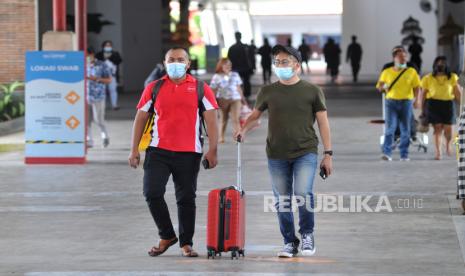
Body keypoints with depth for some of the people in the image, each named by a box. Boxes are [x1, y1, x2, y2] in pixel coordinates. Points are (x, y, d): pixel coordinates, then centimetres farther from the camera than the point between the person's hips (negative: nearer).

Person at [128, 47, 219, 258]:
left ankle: (186, 243, 16)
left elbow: (211, 121, 0)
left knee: (186, 199, 4)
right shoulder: (153, 88, 7)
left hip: (188, 153, -1)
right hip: (158, 151, 1)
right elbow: (140, 119, 10)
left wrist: (212, 150, -10)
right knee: (152, 193, -8)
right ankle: (167, 236, 10)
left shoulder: (200, 89, 3)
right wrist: (134, 149, 4)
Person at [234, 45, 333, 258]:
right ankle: (289, 242, 18)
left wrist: (328, 154, 0)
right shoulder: (268, 92, 7)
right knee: (282, 201, 4)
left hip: (305, 152, -3)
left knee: (303, 194, -19)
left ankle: (307, 233, 4)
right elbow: (255, 114, 20)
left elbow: (323, 122, 4)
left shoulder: (312, 91, 1)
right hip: (277, 155, 3)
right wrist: (243, 130, 0)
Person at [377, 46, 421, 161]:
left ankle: (404, 155, 8)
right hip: (391, 101, -1)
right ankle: (387, 153, -17)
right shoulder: (387, 72, 9)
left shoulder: (411, 72, 8)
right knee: (390, 127, -13)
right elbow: (380, 88, 14)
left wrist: (416, 99, -12)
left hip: (406, 102, 1)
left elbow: (416, 87, 4)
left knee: (405, 130, 1)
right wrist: (383, 87, -10)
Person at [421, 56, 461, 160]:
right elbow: (424, 94, 8)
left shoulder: (452, 78, 4)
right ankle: (438, 152, -1)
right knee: (437, 128, -5)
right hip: (433, 104, -1)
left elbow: (457, 93, 6)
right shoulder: (428, 78, 3)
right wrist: (423, 109, 7)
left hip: (448, 104, 1)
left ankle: (448, 145, 33)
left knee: (448, 128, 1)